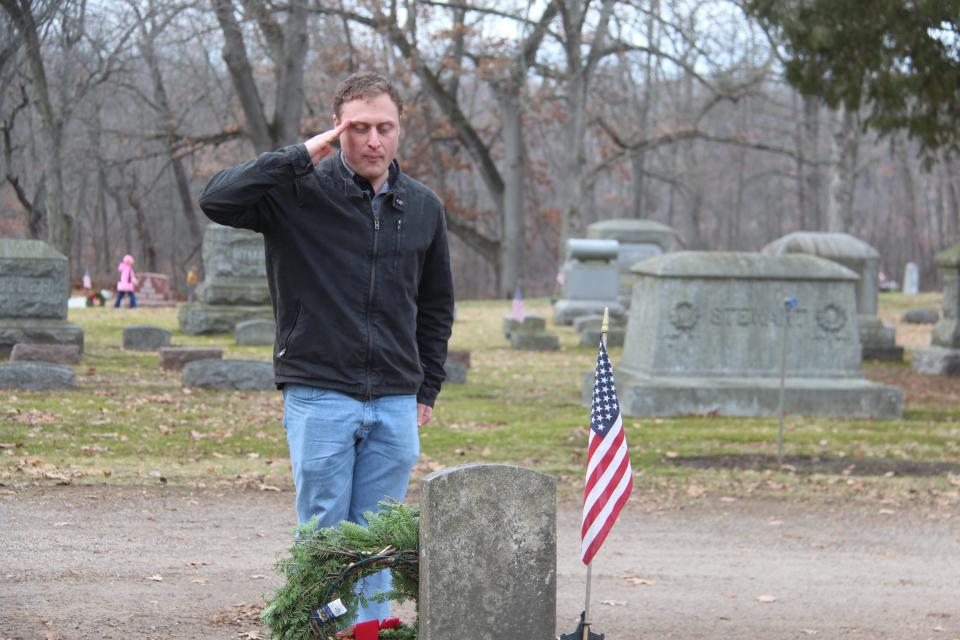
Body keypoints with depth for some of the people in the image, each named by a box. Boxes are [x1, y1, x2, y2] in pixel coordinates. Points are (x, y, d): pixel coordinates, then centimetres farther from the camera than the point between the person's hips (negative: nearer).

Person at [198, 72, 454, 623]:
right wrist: (302, 157, -20)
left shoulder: (423, 208, 9)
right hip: (319, 397, -3)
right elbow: (217, 200, -21)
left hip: (395, 404, 4)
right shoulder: (301, 192, -5)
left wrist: (428, 389, 15)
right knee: (324, 536, 1)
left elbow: (437, 305, 19)